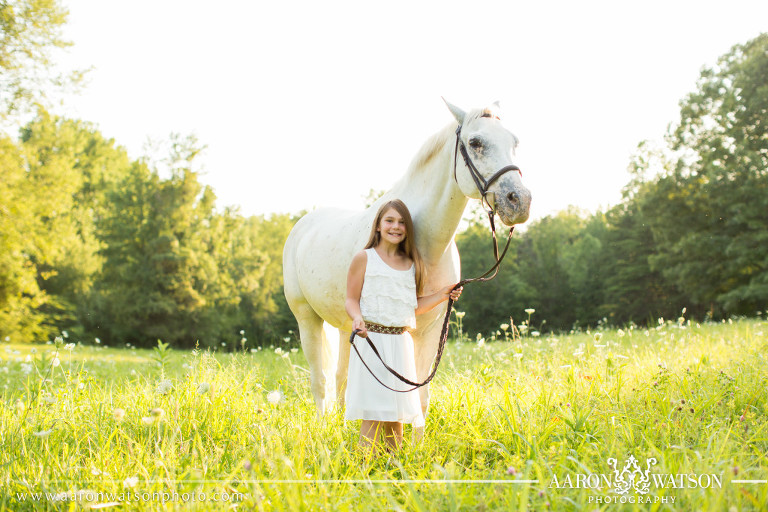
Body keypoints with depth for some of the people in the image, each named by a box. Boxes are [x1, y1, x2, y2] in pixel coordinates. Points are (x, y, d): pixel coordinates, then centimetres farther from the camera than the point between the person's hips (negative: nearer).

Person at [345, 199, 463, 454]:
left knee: (396, 413, 8)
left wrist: (443, 295, 7)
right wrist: (357, 318, -22)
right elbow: (351, 300, -2)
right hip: (372, 339, -5)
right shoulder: (365, 258, 0)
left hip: (401, 342, 5)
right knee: (374, 414, -8)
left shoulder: (411, 264, 13)